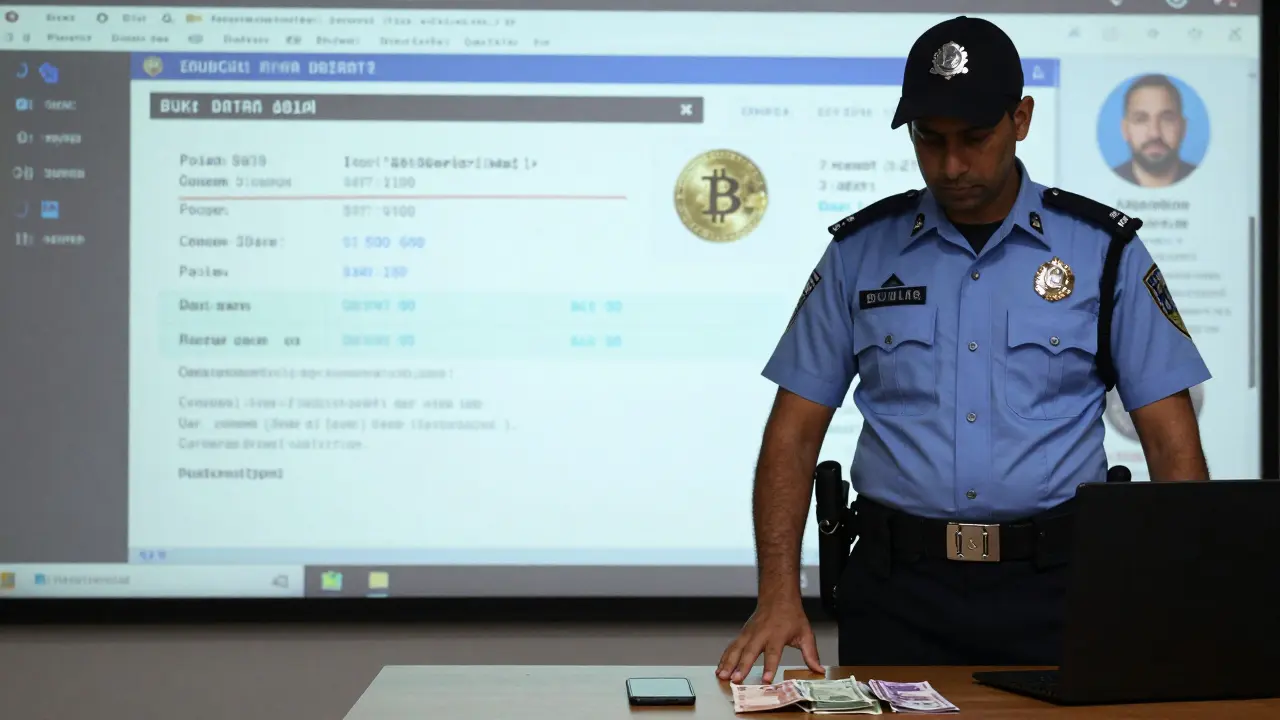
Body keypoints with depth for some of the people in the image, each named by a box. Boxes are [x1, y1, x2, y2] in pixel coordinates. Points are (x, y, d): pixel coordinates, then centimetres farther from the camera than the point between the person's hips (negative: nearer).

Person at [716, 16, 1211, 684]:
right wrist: (779, 596, -8)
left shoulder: (1104, 248, 4)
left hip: (1053, 585, 0)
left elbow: (1172, 442, 3)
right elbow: (794, 432, 5)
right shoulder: (860, 251, 6)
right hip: (897, 587, 0)